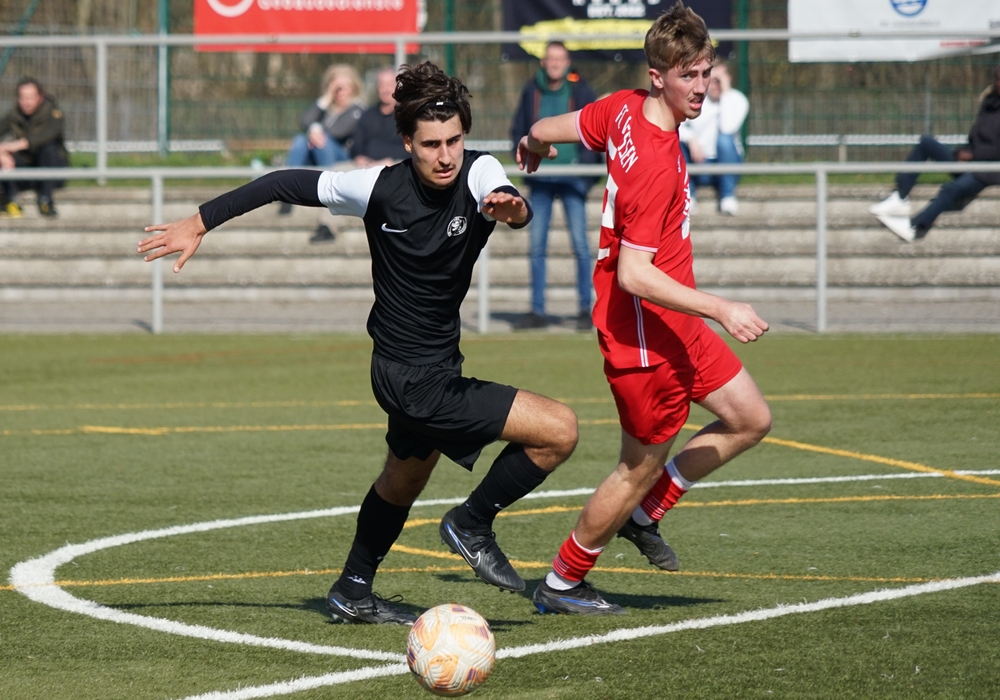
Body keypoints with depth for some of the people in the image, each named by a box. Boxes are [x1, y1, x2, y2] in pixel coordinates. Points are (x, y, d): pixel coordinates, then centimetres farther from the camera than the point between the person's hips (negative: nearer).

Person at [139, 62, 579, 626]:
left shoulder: (477, 173, -13)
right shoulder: (380, 188, -20)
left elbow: (510, 200, -35)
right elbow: (287, 184, -9)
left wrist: (511, 206, -60)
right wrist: (200, 225, -6)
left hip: (437, 364, 6)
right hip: (415, 379, -6)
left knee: (405, 478, 30)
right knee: (559, 430, -14)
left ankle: (354, 592, 49)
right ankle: (473, 526, 4)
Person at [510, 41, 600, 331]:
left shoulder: (580, 91, 0)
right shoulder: (532, 92, 7)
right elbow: (518, 130, 15)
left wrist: (585, 162, -10)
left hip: (572, 175, -3)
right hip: (540, 177, 3)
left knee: (579, 243, -5)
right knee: (536, 246, 3)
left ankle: (585, 309, 2)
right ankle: (537, 310, 8)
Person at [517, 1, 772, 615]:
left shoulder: (625, 108, -3)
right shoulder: (656, 164, -29)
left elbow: (546, 132, 15)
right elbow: (632, 274, -30)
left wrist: (533, 144, 39)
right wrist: (721, 309, -29)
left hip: (676, 326, 10)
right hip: (646, 334, -10)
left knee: (751, 420, 15)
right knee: (642, 466, 5)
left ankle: (644, 514, 27)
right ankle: (561, 585, 21)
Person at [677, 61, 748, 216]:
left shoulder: (737, 100, -7)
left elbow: (728, 128, -27)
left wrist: (726, 93, -23)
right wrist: (690, 139, -33)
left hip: (725, 163, -1)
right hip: (696, 164, 1)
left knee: (725, 138, -31)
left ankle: (728, 196, -23)